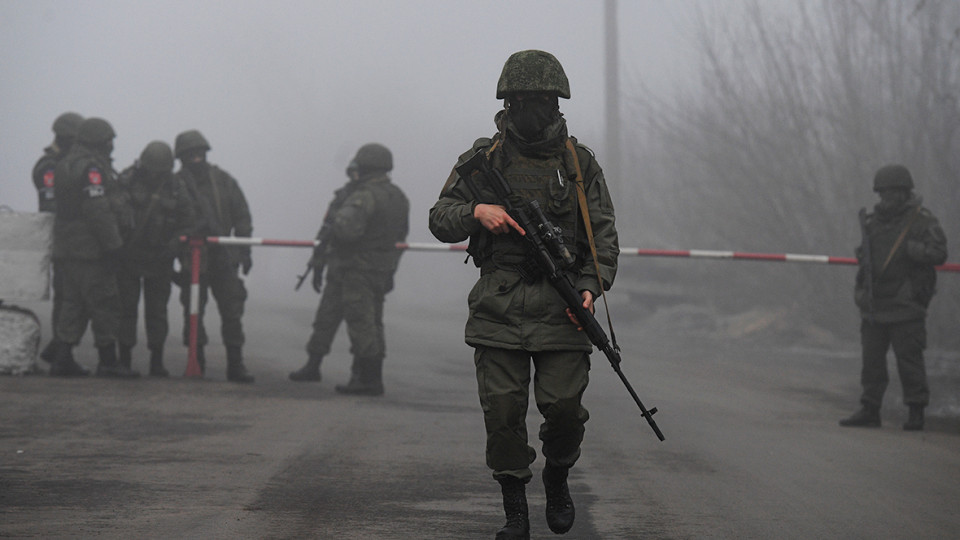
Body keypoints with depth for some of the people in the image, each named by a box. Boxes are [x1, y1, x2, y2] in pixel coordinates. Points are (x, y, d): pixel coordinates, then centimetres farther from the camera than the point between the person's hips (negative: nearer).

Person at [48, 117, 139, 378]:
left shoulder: (65, 165, 17)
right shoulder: (92, 168, -15)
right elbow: (98, 210, -21)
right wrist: (112, 245, -18)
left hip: (66, 248, 10)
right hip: (90, 249, -10)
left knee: (72, 302, 12)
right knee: (105, 303, -4)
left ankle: (62, 359, 9)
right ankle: (108, 362, -2)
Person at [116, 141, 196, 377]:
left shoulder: (175, 187, -2)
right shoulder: (127, 180, -8)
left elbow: (187, 222, 5)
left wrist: (175, 243, -11)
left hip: (159, 260, 2)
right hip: (128, 257, -1)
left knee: (157, 311, 4)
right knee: (126, 308, 0)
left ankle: (157, 362, 10)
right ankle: (124, 359, 7)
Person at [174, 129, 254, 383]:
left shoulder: (223, 181, 7)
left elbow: (241, 217, 12)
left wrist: (244, 250, 7)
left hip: (224, 256, 2)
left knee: (232, 309, -1)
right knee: (193, 312, 2)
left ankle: (235, 364, 3)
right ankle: (196, 363, 13)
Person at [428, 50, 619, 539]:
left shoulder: (580, 163, 9)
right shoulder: (483, 159, 8)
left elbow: (604, 237, 8)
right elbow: (439, 220, 8)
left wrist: (590, 287, -8)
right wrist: (476, 212, -13)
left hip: (561, 309, 0)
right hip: (498, 309, 0)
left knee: (564, 407, -7)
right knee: (502, 410, -3)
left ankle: (557, 478, 23)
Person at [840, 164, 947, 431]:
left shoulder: (922, 221, -6)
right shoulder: (874, 221, 14)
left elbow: (938, 253, -18)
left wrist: (906, 248, -23)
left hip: (905, 305, -6)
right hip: (875, 304, 6)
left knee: (909, 359, -5)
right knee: (872, 359, 8)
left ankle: (916, 413, 2)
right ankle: (869, 411, 14)